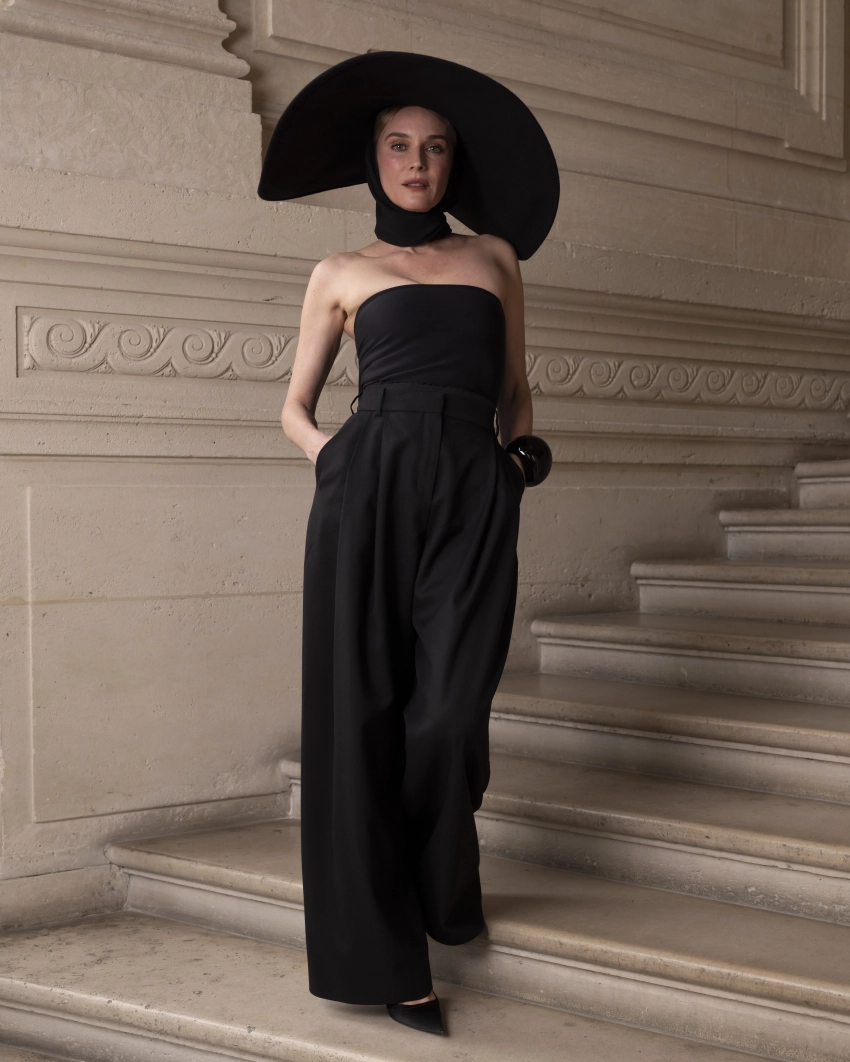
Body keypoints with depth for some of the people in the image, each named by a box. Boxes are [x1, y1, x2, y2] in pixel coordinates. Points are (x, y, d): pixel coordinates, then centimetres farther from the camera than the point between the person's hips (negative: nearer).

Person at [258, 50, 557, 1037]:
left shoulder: (494, 254, 20)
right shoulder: (340, 273, 16)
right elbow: (295, 409, 18)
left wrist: (524, 447, 5)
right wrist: (338, 464, -1)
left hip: (473, 495, 1)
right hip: (369, 488, 0)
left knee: (447, 715, -10)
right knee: (362, 708, -4)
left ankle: (442, 896, 20)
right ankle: (382, 955, 7)